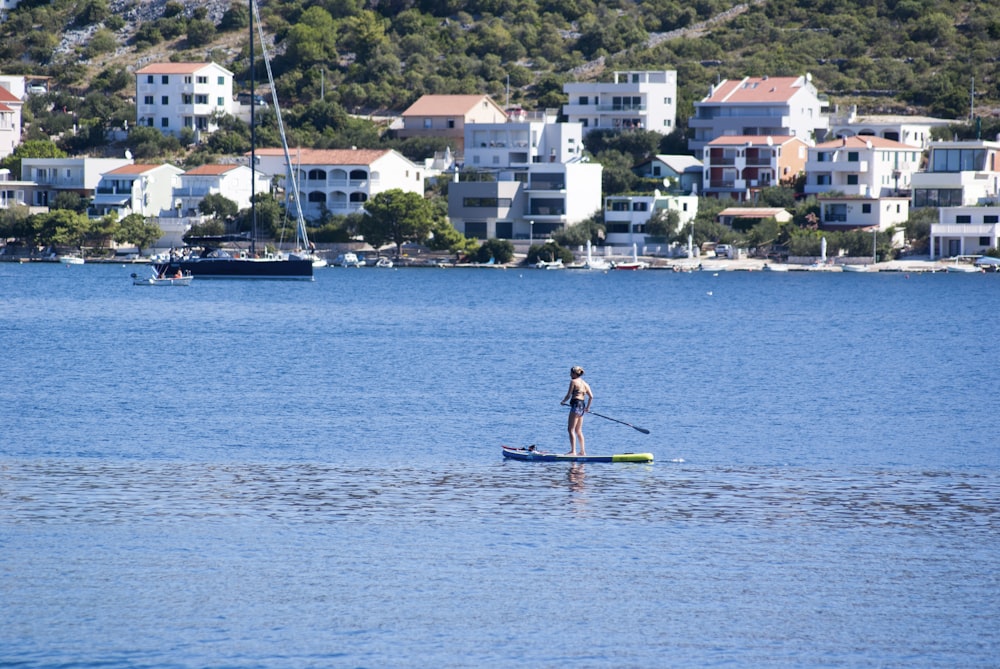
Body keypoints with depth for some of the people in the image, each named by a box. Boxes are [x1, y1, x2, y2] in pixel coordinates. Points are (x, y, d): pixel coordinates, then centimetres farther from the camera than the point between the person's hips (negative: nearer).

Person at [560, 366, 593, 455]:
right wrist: (588, 407, 20)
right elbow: (591, 396, 10)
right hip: (582, 406, 8)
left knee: (571, 429, -9)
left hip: (576, 404, -8)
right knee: (578, 431, 17)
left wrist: (563, 402, 8)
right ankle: (583, 451, 18)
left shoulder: (573, 381, -6)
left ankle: (573, 451, -18)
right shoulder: (585, 383, 15)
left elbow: (569, 395, -10)